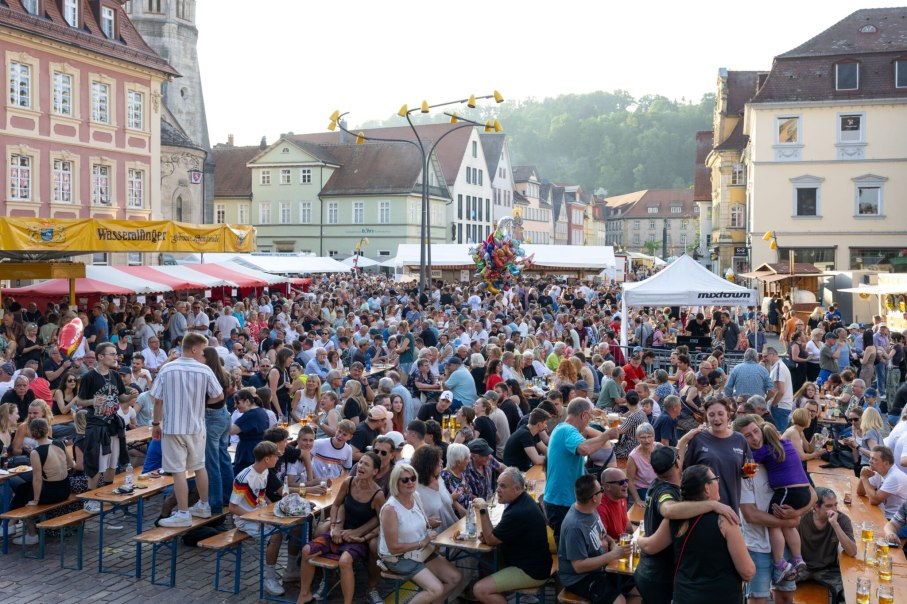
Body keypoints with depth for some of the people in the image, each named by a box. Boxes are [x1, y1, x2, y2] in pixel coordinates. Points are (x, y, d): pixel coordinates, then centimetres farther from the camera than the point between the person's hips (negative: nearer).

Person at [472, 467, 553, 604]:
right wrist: (489, 534, -4)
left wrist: (483, 510, -13)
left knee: (480, 590, -17)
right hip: (530, 562, 10)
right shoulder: (522, 501, 4)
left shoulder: (518, 513, -29)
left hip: (531, 571, -10)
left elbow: (491, 540, -17)